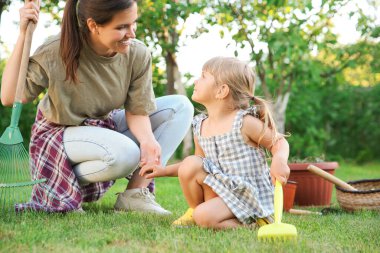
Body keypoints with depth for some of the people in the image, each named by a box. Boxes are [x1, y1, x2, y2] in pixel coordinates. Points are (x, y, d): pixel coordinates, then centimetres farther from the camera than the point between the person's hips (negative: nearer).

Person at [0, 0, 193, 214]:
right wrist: (23, 36, -32)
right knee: (126, 154, -36)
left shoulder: (138, 54, -16)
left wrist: (147, 140, -35)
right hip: (61, 132, -6)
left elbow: (137, 111, -13)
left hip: (105, 125, 6)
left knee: (181, 106, -10)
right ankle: (62, 186, -8)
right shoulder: (56, 53, -25)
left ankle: (136, 193, -15)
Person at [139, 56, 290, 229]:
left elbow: (279, 142, -5)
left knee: (204, 216, -28)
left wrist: (279, 160, -26)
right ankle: (194, 211, 6)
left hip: (249, 194, -6)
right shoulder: (200, 126, 6)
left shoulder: (245, 122, -15)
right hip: (222, 189, 7)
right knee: (190, 164, -15)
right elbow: (199, 165, 19)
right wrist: (165, 170, 13)